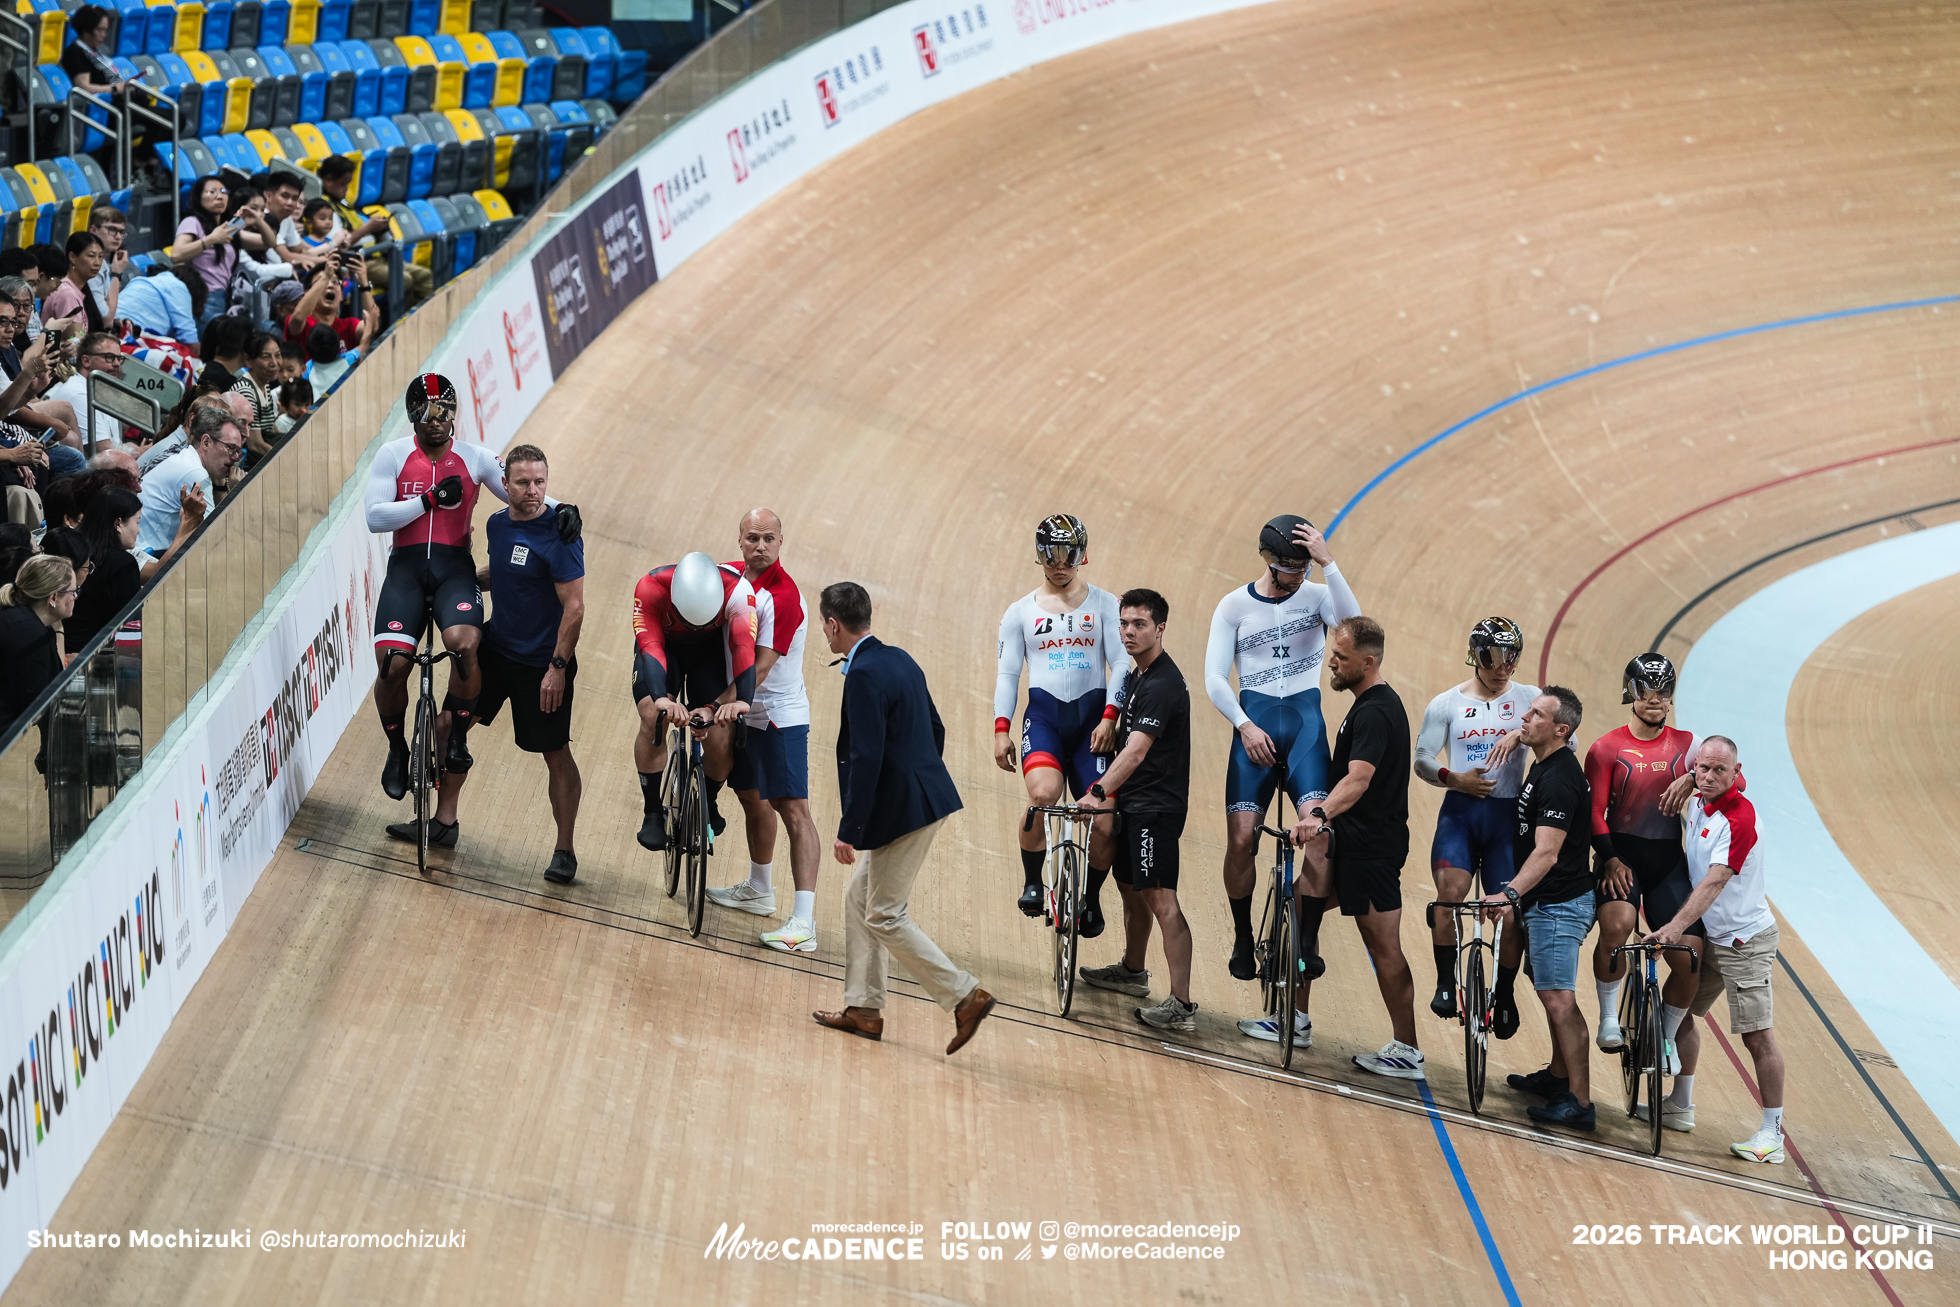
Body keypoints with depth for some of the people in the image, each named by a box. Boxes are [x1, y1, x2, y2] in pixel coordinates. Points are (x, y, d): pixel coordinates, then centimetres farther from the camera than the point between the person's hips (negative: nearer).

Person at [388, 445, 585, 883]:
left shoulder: (559, 534, -20)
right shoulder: (497, 524, 2)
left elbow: (574, 607, -20)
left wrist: (558, 667, -22)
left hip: (542, 664, -7)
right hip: (496, 646, 7)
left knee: (556, 754, 1)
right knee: (453, 722, 10)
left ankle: (565, 851, 13)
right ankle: (444, 822, 25)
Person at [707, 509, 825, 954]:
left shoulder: (782, 596, -22)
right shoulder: (730, 576, 3)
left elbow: (758, 670, -25)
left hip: (780, 715, -9)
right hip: (744, 714, 9)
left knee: (793, 809, -13)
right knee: (752, 799, 22)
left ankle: (804, 922, -20)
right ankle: (759, 890, 41)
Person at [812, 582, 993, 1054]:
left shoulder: (864, 675, -19)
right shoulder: (899, 659, 10)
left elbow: (866, 759, -23)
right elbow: (935, 729, 18)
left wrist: (849, 831, -20)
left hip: (904, 810, -10)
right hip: (926, 798, 10)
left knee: (885, 917, -1)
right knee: (860, 896, 17)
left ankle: (965, 996, -2)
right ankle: (864, 1008, 20)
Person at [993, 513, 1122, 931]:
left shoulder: (1104, 605, 8)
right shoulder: (1020, 612, 12)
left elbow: (1120, 665, 2)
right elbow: (1007, 673, 10)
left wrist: (1109, 718, -11)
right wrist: (1001, 729, -1)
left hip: (1092, 716, 0)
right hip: (1043, 713, 0)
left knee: (1102, 823, -8)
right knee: (1043, 795, -28)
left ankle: (1091, 898, 17)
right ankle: (1032, 882, -7)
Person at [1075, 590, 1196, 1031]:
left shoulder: (1162, 685, -21)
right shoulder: (1137, 675, 12)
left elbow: (1136, 749, -32)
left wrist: (1099, 791, -41)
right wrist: (1111, 791, 19)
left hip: (1156, 807, -10)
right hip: (1133, 802, 10)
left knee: (1161, 900, -14)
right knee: (1130, 887, 24)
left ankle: (1181, 1005, -16)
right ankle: (1132, 971, 44)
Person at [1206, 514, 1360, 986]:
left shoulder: (1315, 596, 6)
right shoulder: (1235, 606, 6)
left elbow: (1354, 625, -16)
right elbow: (1215, 677, 2)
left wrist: (1328, 563, -20)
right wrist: (1245, 726, -11)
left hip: (1305, 725, 0)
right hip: (1253, 727, 0)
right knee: (1241, 838, -9)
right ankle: (1243, 938, 12)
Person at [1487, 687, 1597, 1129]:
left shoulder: (1559, 780, -22)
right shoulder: (1544, 765, 10)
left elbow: (1546, 853, -30)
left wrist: (1510, 894, -40)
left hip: (1559, 904, -11)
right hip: (1544, 902, 11)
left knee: (1558, 998, -13)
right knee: (1549, 992, 21)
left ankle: (1579, 1101, -13)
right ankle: (1558, 1075, 35)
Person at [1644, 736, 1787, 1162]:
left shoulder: (1739, 816, -22)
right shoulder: (1696, 804, 3)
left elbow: (1714, 881, -31)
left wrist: (1676, 926, -39)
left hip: (1746, 939, -9)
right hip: (1710, 935, 9)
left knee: (1758, 1035, -9)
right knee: (1678, 1012, 15)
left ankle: (1773, 1132, -4)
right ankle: (1681, 1106, 31)